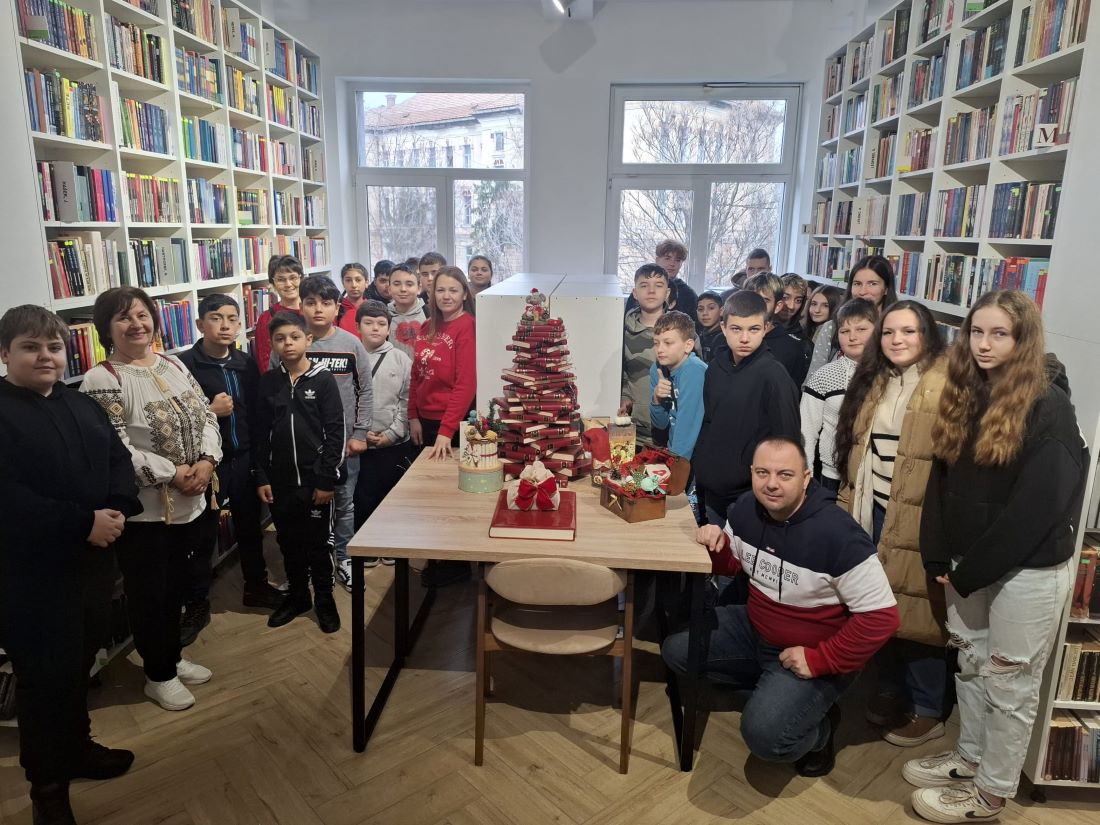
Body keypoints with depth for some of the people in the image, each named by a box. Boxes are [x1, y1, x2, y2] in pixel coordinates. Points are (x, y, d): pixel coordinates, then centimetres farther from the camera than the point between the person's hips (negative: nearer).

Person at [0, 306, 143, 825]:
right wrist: (83, 523, -24)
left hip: (92, 560, 6)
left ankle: (76, 748, 40)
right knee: (44, 674, 6)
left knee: (79, 662, 19)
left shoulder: (83, 406, 10)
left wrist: (118, 510, -14)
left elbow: (118, 459, 6)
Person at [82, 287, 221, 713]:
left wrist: (206, 462, -11)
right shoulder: (102, 380, -15)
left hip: (188, 501, 6)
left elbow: (206, 416, 5)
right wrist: (172, 474, -20)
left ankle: (173, 657, 40)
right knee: (149, 593, 10)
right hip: (141, 509, -6)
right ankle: (159, 675, 28)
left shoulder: (173, 365, 7)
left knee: (175, 585, 21)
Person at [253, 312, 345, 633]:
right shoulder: (268, 382, 4)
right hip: (279, 480, 3)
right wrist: (260, 477, 3)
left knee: (318, 542, 7)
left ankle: (324, 599, 24)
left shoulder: (323, 380, -6)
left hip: (315, 479, -3)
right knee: (289, 542, 14)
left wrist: (327, 479, -12)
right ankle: (296, 595, 32)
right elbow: (260, 433, 7)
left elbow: (335, 432, -8)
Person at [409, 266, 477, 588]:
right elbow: (417, 375, 12)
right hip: (426, 420, 7)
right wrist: (414, 417, 6)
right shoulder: (427, 327, 9)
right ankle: (438, 557, 34)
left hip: (453, 424, -7)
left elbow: (466, 384, -21)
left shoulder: (467, 327, -14)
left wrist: (446, 430, -24)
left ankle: (457, 564, 22)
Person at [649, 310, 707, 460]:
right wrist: (656, 399, -9)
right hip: (672, 450, 5)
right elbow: (660, 424, 7)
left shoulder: (695, 370, -17)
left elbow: (688, 424, -20)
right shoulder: (657, 369, 2)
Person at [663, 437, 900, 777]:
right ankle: (772, 689, 10)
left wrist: (819, 660, -23)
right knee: (675, 649, -1)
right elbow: (733, 563, 11)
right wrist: (717, 544, -13)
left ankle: (819, 729, 10)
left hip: (812, 652, -7)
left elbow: (881, 616, -23)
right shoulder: (746, 510, -8)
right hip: (754, 628, 7)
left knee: (764, 734, -25)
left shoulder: (837, 535, -29)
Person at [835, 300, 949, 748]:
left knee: (917, 611, 4)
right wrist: (847, 504, 16)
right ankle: (891, 689, 35)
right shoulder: (873, 382, 11)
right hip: (873, 511, 7)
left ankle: (928, 710, 23)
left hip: (919, 517, -7)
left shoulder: (948, 385, -12)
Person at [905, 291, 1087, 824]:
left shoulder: (1048, 407, -15)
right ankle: (969, 757, 37)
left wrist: (970, 571, -16)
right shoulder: (965, 395, 5)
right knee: (970, 663, 19)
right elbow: (943, 480, 6)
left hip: (1028, 570, -6)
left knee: (1008, 680, 8)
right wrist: (940, 558, -1)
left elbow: (1037, 506, -19)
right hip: (971, 565, 6)